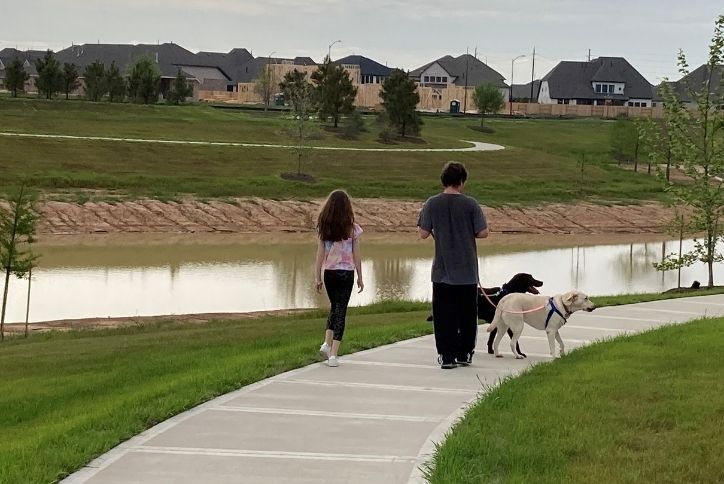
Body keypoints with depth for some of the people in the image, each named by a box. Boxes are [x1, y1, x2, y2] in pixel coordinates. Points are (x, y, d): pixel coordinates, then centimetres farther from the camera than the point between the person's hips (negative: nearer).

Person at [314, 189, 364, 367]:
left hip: (329, 272, 3)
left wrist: (317, 277, 6)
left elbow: (320, 254, 0)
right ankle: (333, 354, -4)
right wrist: (360, 277, 6)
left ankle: (327, 343, 7)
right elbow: (356, 256, -3)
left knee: (334, 306, 22)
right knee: (341, 310, 2)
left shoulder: (323, 228, -1)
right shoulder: (352, 229, -7)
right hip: (346, 273, -3)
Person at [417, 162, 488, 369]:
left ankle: (446, 356, 1)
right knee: (467, 314, 12)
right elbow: (483, 232, -7)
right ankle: (465, 354, 18)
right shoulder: (470, 204, -8)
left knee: (444, 314, 4)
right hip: (467, 271, 0)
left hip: (442, 271, 0)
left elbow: (423, 233, -1)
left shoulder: (432, 204, -4)